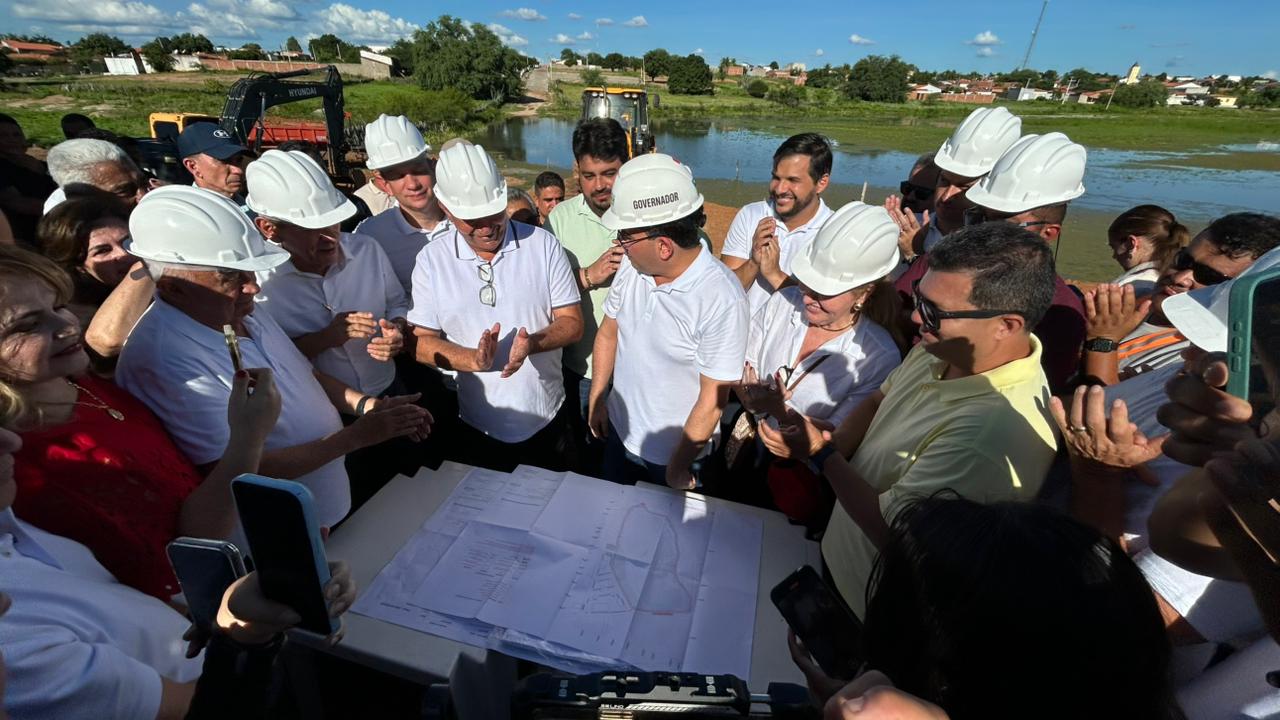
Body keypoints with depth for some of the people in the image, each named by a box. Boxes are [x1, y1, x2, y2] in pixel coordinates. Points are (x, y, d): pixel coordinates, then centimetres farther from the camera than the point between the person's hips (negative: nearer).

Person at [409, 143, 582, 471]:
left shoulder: (543, 244, -7)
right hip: (477, 428, 1)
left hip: (547, 419, 0)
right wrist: (474, 359, -22)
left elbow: (573, 323, -6)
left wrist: (532, 343, -26)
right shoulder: (431, 259, -4)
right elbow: (422, 342, -3)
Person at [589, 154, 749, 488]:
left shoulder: (722, 299, -29)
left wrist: (678, 466, -13)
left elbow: (712, 400, -22)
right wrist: (596, 400, 6)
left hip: (674, 451, -5)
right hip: (618, 430, 5)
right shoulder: (632, 264, -12)